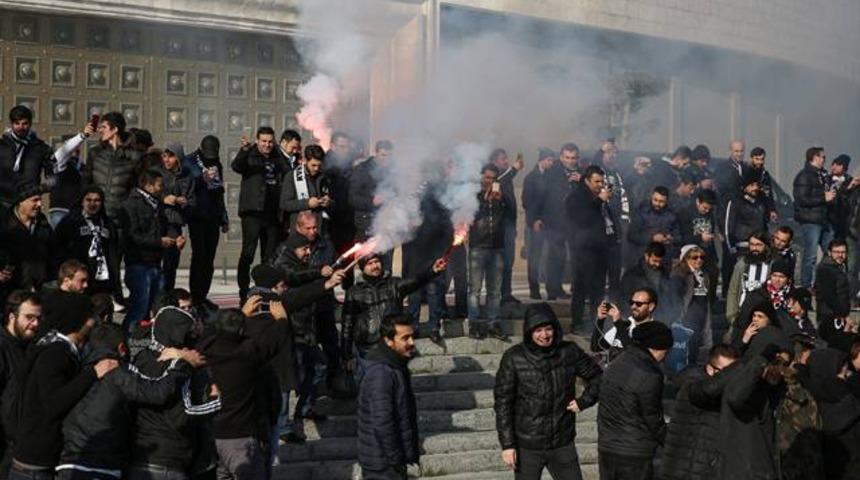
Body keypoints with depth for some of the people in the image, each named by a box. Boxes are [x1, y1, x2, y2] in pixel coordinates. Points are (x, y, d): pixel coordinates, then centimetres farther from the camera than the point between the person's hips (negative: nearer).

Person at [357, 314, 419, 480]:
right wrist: (396, 459, -20)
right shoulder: (380, 373, -23)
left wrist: (409, 453, 19)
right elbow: (381, 424, -26)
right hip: (383, 465, -10)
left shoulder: (396, 366, 9)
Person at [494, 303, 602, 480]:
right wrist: (507, 444, -10)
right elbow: (502, 402, -8)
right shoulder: (514, 358, -10)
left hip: (563, 444, 2)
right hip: (527, 447, -2)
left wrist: (583, 401, -3)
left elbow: (597, 377, 12)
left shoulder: (569, 352, -3)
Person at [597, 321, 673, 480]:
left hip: (605, 448, 8)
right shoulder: (649, 376, -18)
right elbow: (652, 418, -11)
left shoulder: (614, 366, 8)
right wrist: (667, 439, 6)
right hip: (633, 454, -8)